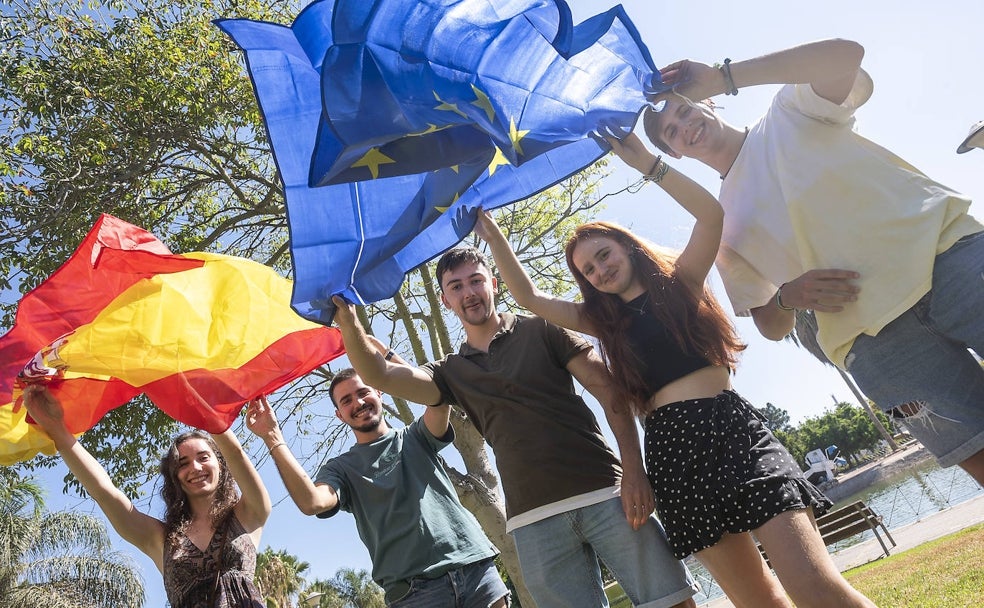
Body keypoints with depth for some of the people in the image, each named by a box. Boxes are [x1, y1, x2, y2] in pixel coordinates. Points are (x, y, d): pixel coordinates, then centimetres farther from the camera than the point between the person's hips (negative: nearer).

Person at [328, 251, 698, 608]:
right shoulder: (452, 372, 16)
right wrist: (349, 324, -16)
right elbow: (380, 376, 1)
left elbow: (608, 390, 1)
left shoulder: (540, 330, 8)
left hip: (603, 493, -1)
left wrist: (633, 471, -10)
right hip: (534, 519, 2)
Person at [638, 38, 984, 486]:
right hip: (875, 339, 1)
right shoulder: (720, 224, 15)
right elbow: (771, 326, 15)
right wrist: (787, 297, -10)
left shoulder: (788, 114, 13)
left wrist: (723, 76, -9)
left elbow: (845, 55, -10)